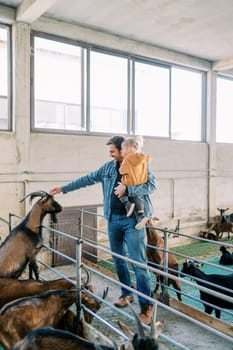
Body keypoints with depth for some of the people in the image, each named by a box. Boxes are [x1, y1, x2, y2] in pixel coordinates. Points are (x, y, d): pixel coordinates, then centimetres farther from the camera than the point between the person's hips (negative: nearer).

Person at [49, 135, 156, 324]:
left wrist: (127, 188, -25)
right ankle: (127, 293, 33)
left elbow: (152, 185, -15)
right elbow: (87, 179, 13)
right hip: (113, 219, 6)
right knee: (118, 260, 15)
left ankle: (146, 305, 4)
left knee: (138, 263, -6)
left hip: (133, 220, -5)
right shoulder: (108, 167, 10)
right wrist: (63, 189, 13)